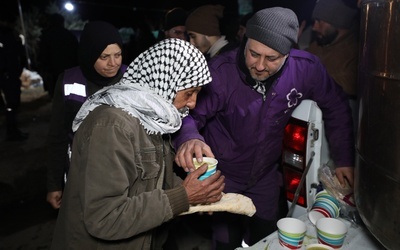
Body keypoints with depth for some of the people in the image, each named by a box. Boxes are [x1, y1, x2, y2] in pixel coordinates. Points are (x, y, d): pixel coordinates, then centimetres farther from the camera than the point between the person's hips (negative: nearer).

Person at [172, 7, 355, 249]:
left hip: (266, 176, 3)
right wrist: (189, 138, -49)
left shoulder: (306, 68, -18)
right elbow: (189, 114, -25)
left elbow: (336, 107, -2)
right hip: (221, 175, -3)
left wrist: (344, 159, -1)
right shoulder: (220, 71, -27)